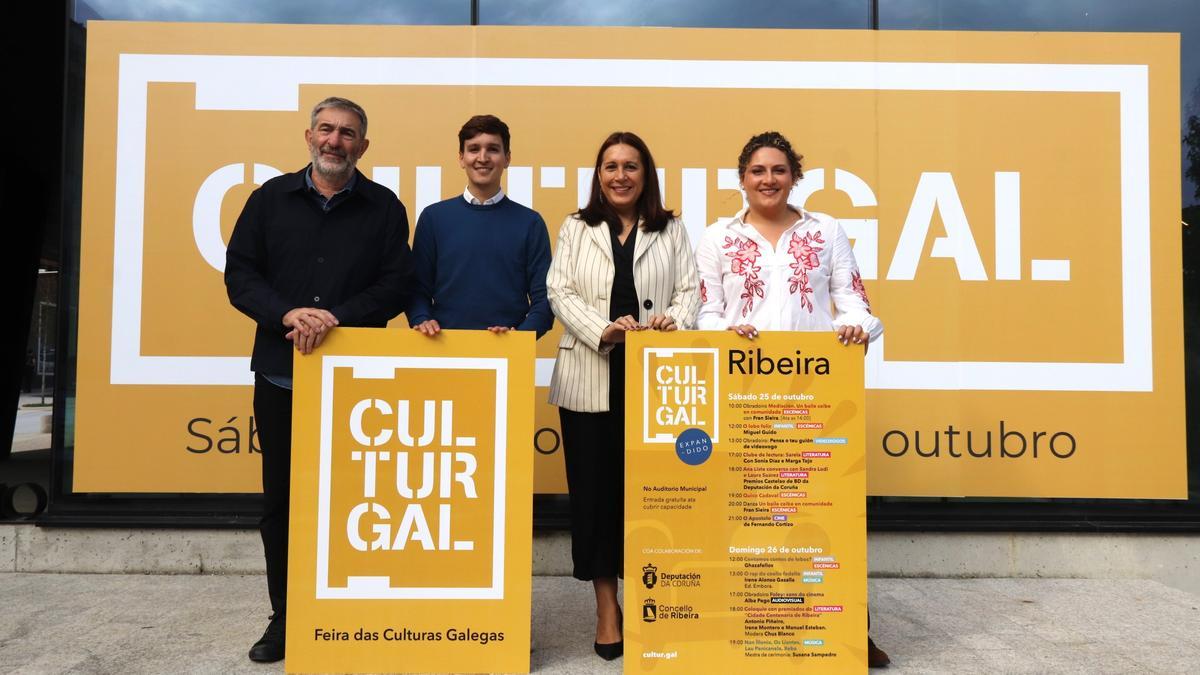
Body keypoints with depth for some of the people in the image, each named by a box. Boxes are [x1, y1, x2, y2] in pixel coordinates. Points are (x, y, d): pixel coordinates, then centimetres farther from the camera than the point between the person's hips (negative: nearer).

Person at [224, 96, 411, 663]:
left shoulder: (384, 208, 4)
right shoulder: (271, 198, 9)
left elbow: (395, 286, -2)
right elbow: (240, 274, 4)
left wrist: (335, 318, -15)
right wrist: (290, 314, -14)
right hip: (280, 373, 2)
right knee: (281, 501, 9)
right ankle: (284, 617, 24)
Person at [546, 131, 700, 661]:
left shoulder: (671, 230, 13)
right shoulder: (576, 229, 12)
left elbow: (691, 290, 7)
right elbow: (559, 293, 2)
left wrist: (675, 318, -16)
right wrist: (603, 331, -15)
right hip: (591, 379, 0)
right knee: (595, 488, 2)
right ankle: (606, 605, 14)